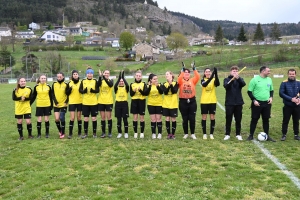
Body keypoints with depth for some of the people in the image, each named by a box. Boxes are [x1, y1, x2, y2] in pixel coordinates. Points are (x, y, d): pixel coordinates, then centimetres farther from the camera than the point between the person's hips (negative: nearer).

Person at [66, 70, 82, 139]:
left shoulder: (81, 82, 2)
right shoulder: (69, 83, 1)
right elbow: (67, 93, 1)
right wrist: (70, 89, -17)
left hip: (79, 102, 1)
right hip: (72, 102, -1)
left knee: (79, 117, 7)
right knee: (72, 118, -6)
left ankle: (79, 133, 17)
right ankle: (70, 133, 3)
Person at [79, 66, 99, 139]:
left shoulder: (95, 81, 0)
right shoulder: (83, 81, 4)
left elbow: (97, 90, -7)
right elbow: (80, 90, -1)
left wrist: (93, 90, -27)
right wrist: (84, 91, -21)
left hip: (94, 102, -1)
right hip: (85, 102, 1)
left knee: (94, 118, 4)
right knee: (86, 118, 6)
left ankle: (94, 133, 16)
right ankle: (85, 133, 18)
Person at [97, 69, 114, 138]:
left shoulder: (111, 81, 2)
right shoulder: (101, 80, 5)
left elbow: (110, 85, -22)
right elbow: (98, 85, -19)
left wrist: (105, 78, -36)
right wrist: (100, 77, -34)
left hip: (109, 101, -1)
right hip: (101, 101, 2)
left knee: (109, 117, 2)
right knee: (102, 117, 5)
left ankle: (110, 132, 12)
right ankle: (103, 132, 14)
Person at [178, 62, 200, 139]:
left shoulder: (192, 80, 5)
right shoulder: (181, 81, 1)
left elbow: (198, 77, -13)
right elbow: (179, 78, -21)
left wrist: (194, 69, -20)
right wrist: (182, 70, -27)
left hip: (192, 101, 1)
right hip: (183, 102, -1)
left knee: (192, 118, 4)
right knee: (185, 119, 7)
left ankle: (192, 134, 16)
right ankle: (186, 133, 20)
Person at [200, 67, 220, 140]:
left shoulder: (214, 79, 0)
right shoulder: (203, 80, -1)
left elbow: (217, 84, -23)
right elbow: (205, 84, -25)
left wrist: (216, 74, -37)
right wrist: (211, 76, -38)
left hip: (212, 101, 0)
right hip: (204, 101, 0)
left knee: (212, 117, 4)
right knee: (204, 118, 4)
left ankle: (211, 134, 14)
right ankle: (204, 134, 14)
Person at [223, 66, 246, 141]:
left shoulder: (240, 79, 5)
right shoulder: (227, 79, 2)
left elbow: (243, 84, -17)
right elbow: (226, 86, -19)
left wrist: (238, 78, -36)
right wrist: (232, 79, -36)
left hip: (238, 102, 2)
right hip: (229, 103, -2)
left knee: (238, 120, 8)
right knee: (228, 119, 5)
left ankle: (238, 134, 19)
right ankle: (227, 134, 14)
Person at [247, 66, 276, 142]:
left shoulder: (269, 80, 7)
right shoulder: (254, 79, -8)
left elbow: (271, 90, 19)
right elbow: (249, 91, -6)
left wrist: (271, 97, 1)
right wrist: (254, 100, -15)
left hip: (267, 103, 4)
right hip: (257, 103, -4)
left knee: (266, 119, 10)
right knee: (254, 119, 3)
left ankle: (267, 135, 21)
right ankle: (251, 135, 14)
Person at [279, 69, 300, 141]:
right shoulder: (284, 83, -7)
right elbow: (281, 93, -13)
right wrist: (291, 99, -19)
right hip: (287, 106, -2)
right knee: (285, 121, 4)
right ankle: (284, 135, 15)